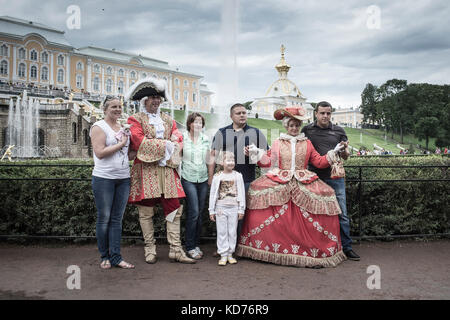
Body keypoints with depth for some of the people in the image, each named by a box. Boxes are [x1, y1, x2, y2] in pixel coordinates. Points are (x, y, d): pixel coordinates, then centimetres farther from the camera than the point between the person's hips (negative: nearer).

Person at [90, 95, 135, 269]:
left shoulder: (123, 127, 16)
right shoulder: (99, 127, -4)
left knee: (117, 219, 7)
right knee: (104, 218, 3)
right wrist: (121, 144, -10)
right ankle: (104, 257, 16)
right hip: (104, 178, -6)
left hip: (123, 178, 6)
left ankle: (116, 257, 11)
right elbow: (100, 153, -15)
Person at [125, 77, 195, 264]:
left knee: (174, 209, 0)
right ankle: (150, 249, 12)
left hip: (167, 169, 4)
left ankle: (175, 250, 5)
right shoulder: (136, 119, 5)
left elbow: (178, 140, 7)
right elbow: (138, 142, -11)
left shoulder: (168, 120, 20)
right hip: (145, 170, -4)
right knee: (146, 211, 0)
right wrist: (165, 145, -12)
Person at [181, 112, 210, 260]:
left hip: (203, 179, 4)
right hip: (188, 178, -4)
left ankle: (196, 244, 18)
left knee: (200, 212, 6)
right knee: (193, 212, -10)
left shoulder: (206, 139, 10)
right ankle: (190, 247, 2)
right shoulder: (183, 138, -1)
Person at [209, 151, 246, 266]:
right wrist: (211, 210, 4)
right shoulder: (217, 177, 1)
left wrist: (241, 209, 1)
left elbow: (241, 193, 3)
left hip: (234, 208, 0)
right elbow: (213, 194, 4)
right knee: (222, 232, 2)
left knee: (232, 232, 6)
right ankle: (223, 255, 9)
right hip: (221, 207, 0)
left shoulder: (237, 176, 1)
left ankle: (230, 254, 16)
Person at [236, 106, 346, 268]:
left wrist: (333, 153, 3)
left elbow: (319, 161, 12)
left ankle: (318, 251, -7)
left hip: (304, 184, 0)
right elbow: (268, 161, 7)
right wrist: (258, 153, -7)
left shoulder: (307, 143, 14)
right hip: (280, 182, 0)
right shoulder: (278, 143, 12)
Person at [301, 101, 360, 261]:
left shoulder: (339, 131, 9)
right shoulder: (307, 130, 7)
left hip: (335, 177, 1)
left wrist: (345, 151, -13)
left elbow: (345, 156, 10)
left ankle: (346, 247, 10)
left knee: (341, 214, 1)